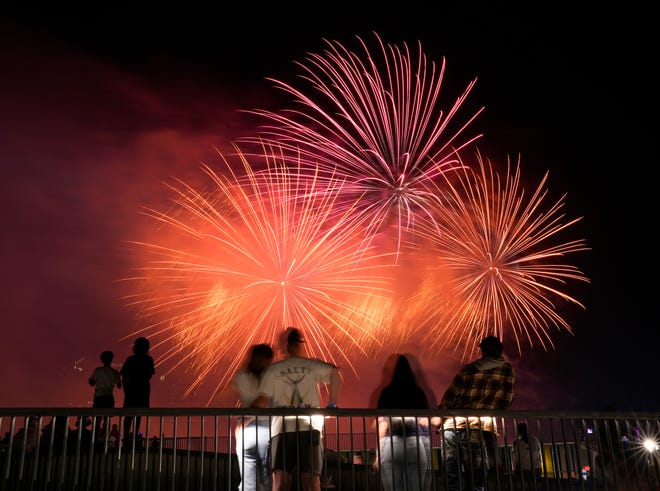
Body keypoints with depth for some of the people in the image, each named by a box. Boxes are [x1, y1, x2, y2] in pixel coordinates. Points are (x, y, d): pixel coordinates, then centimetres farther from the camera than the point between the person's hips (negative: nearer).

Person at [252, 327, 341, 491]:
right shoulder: (313, 365, 10)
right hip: (310, 428, 1)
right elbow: (334, 373, -7)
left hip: (281, 429, 0)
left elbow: (262, 400, 4)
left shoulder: (273, 369, 8)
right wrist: (331, 405, 3)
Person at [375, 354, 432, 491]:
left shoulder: (387, 392, 7)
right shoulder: (418, 392, 9)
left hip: (390, 445, 0)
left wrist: (379, 452, 5)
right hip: (418, 444, 1)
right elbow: (425, 421, 9)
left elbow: (382, 423, 3)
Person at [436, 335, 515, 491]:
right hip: (479, 429, -3)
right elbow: (504, 403, 9)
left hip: (451, 427, 3)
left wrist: (438, 418, 23)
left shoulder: (467, 369, 16)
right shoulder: (507, 370, 12)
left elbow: (449, 397, 13)